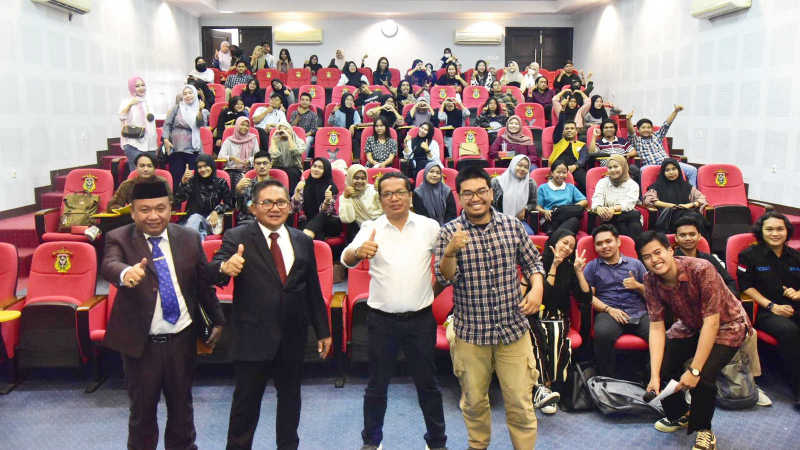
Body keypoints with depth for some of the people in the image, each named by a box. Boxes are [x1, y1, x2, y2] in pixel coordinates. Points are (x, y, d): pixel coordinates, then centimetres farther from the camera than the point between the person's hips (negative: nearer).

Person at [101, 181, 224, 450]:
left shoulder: (189, 239, 1)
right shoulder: (119, 239, -7)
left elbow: (204, 283, 7)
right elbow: (109, 265, -29)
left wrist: (217, 320, 11)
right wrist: (125, 273, -51)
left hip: (182, 339, 2)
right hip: (140, 343, -2)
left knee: (182, 404, 19)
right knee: (142, 408, 14)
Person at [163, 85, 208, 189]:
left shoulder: (202, 111, 9)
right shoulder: (177, 108, 9)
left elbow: (201, 123, -10)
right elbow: (167, 124, 8)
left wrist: (200, 110, -28)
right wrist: (166, 139, -5)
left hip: (193, 149, 0)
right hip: (176, 148, 0)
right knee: (176, 177, -1)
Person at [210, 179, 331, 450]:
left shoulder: (303, 242, 5)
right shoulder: (237, 238, -7)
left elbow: (313, 290, 9)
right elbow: (212, 272, -22)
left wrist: (323, 331, 11)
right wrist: (224, 267, -45)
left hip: (293, 337, 4)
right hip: (253, 336, -4)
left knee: (290, 396, 18)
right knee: (246, 400, 8)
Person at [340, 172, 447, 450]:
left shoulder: (429, 227, -1)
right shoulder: (371, 229, -4)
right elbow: (346, 259, -19)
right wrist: (359, 252, -40)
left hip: (420, 318, 1)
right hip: (382, 320, 0)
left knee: (427, 384, 12)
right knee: (377, 385, 11)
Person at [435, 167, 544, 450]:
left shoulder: (512, 226, 1)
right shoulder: (449, 232, -5)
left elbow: (532, 262, 13)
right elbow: (445, 279, -10)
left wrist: (537, 287, -6)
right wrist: (450, 252, -28)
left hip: (514, 330, 1)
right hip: (470, 333, 0)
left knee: (520, 403, 7)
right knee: (474, 401, 17)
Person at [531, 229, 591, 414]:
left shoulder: (569, 268, 10)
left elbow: (586, 298, 3)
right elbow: (541, 294, -12)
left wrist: (579, 271, -5)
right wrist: (554, 266, -12)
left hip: (559, 317, 2)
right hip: (535, 317, -2)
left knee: (557, 334, -32)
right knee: (539, 335, -35)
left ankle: (544, 389, -32)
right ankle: (546, 388, -36)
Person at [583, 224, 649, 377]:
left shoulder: (635, 264, 22)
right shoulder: (592, 267, 18)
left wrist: (637, 286, 0)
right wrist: (608, 309, -7)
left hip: (639, 313, 2)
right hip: (608, 313, -2)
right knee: (603, 333, -37)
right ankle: (608, 380, -21)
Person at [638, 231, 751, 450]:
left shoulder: (701, 270, -33)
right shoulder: (651, 280, -16)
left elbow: (711, 321, -31)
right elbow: (656, 327, -16)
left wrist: (694, 370, -32)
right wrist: (655, 376, -25)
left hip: (726, 326, -5)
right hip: (690, 326, 5)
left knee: (702, 377, -25)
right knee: (660, 365, -10)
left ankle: (703, 429, 5)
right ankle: (679, 414, 22)